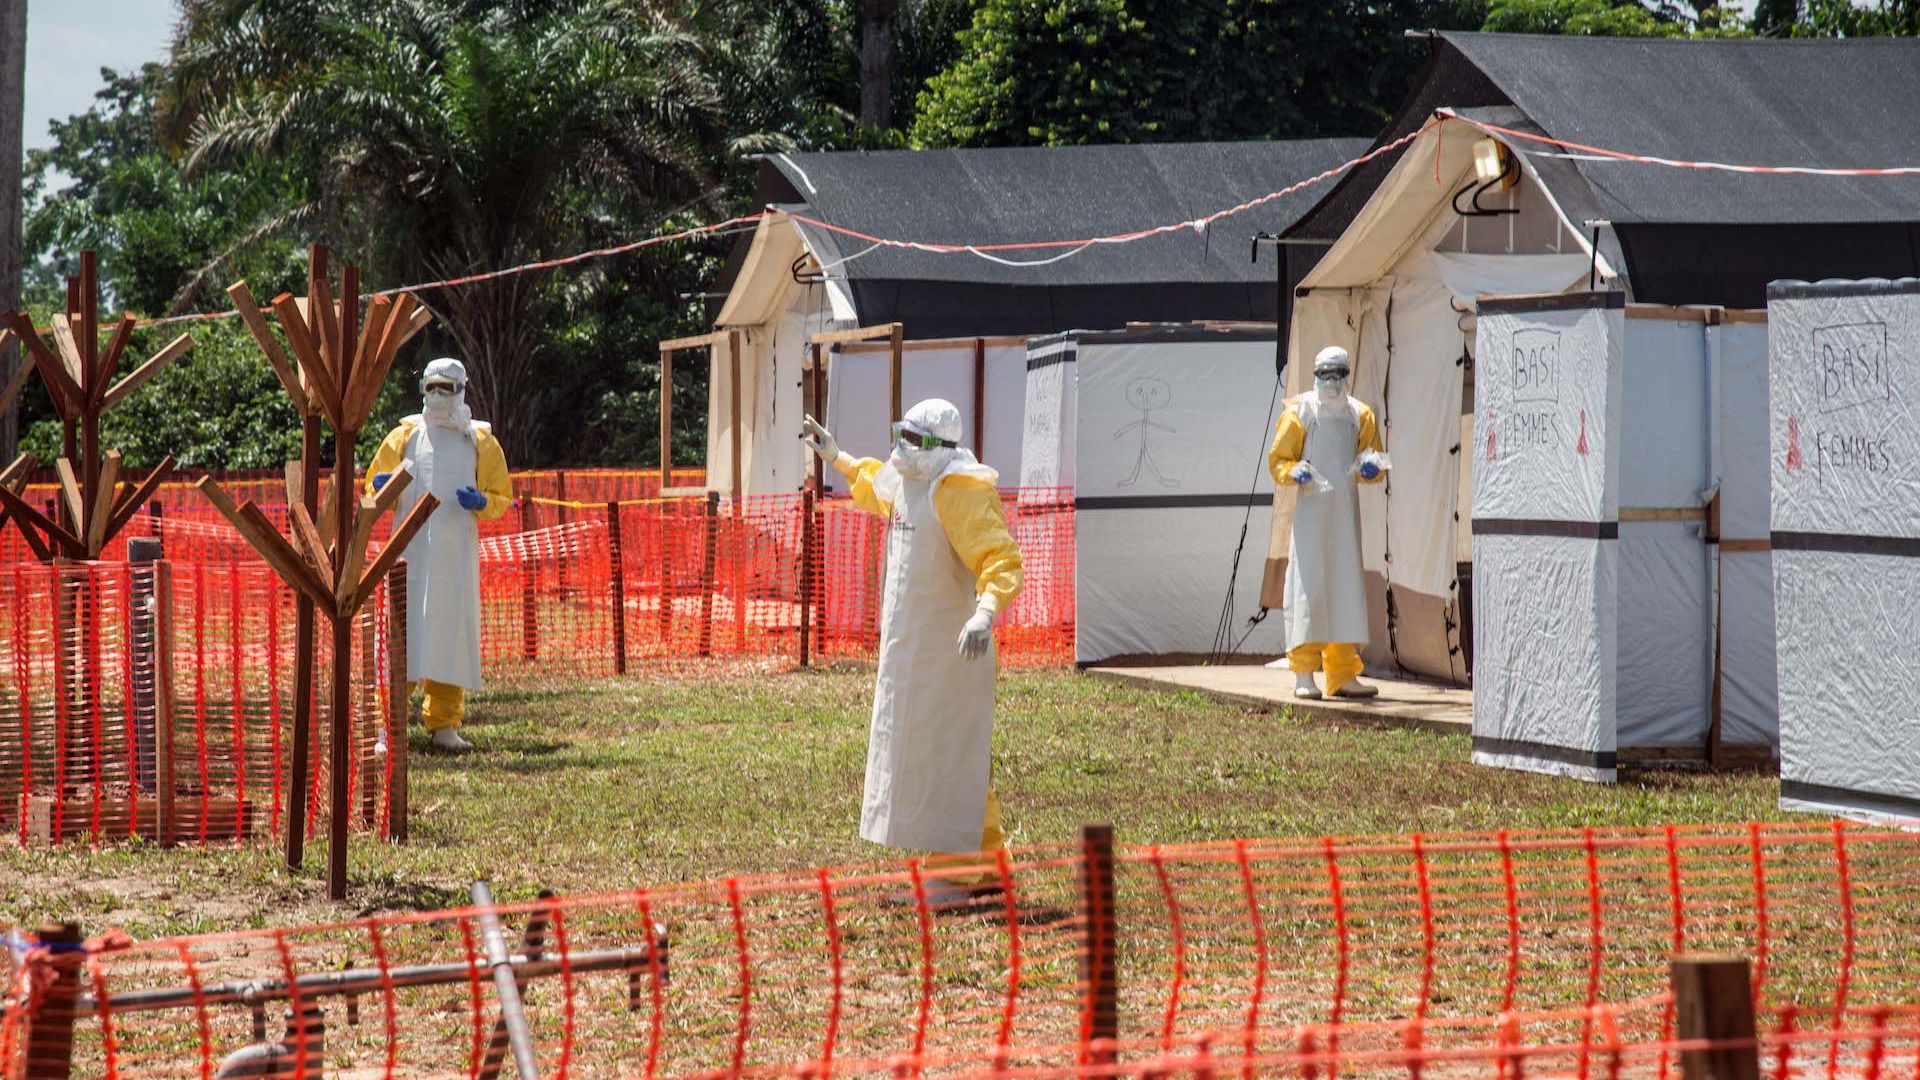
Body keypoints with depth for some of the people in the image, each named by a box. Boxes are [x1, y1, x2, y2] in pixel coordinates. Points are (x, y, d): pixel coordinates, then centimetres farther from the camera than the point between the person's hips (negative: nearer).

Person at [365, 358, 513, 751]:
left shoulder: (481, 443, 12)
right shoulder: (404, 435, 12)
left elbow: (502, 499, 14)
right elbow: (373, 487, 18)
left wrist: (481, 502, -9)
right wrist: (382, 489, -6)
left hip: (457, 556, 1)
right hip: (409, 552, -1)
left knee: (452, 633, 1)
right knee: (400, 631, -7)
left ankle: (444, 725, 7)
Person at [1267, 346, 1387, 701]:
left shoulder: (1360, 415, 14)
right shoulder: (1299, 412, 2)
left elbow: (1374, 467, 18)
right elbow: (1278, 460, 3)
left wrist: (1371, 469, -5)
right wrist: (1295, 472, -17)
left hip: (1346, 511, 4)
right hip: (1310, 509, -4)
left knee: (1346, 586, 5)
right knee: (1308, 585, -8)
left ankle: (1343, 674, 10)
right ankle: (1303, 674, -7)